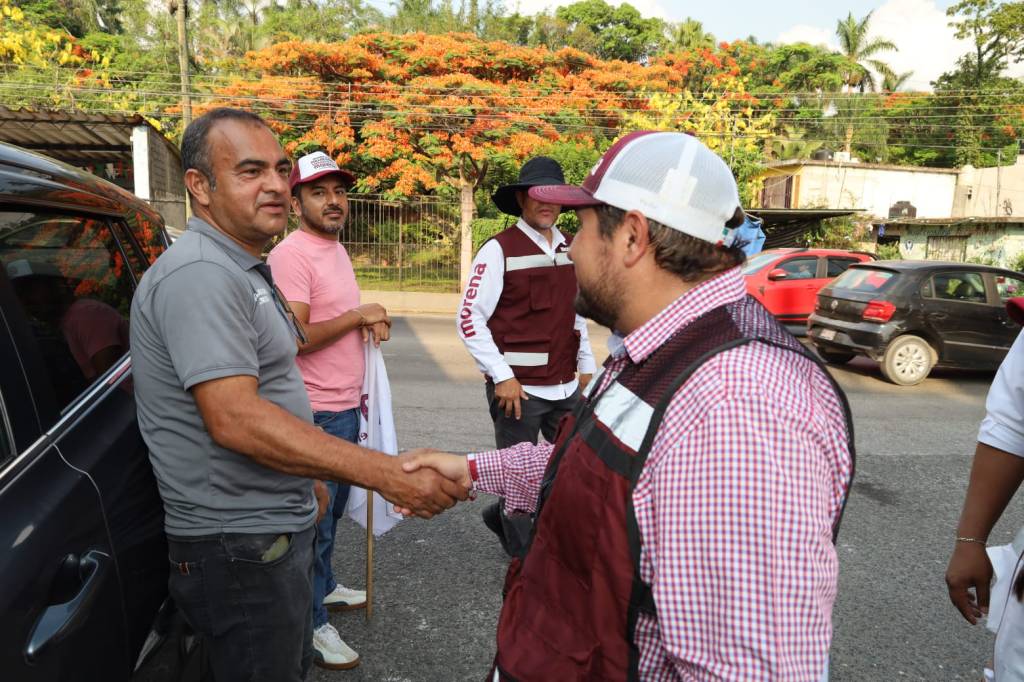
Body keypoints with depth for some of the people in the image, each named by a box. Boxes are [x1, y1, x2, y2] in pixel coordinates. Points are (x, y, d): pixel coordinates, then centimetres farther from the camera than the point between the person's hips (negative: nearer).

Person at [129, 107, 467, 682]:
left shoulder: (243, 268, 13)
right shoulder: (199, 273, -22)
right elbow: (235, 419, -31)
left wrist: (306, 482, 21)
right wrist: (388, 475, -32)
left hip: (276, 524, 10)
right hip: (240, 545, -10)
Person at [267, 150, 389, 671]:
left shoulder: (337, 249, 12)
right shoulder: (291, 255, -18)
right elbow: (296, 338, -26)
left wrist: (370, 324, 4)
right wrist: (359, 316, -17)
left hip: (346, 405, 9)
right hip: (316, 413, -9)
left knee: (332, 509, 23)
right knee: (315, 518, 4)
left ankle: (324, 587, 43)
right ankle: (312, 624, 21)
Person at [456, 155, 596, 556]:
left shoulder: (570, 249, 10)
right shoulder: (500, 249, -9)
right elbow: (469, 319, -11)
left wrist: (587, 366, 16)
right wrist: (502, 377, -15)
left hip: (565, 387, 6)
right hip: (518, 388, -6)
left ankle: (506, 516, 34)